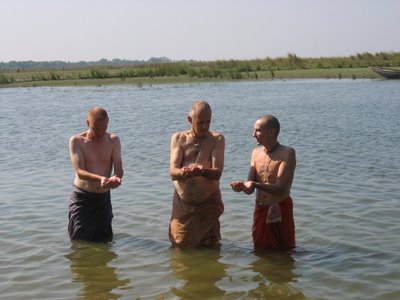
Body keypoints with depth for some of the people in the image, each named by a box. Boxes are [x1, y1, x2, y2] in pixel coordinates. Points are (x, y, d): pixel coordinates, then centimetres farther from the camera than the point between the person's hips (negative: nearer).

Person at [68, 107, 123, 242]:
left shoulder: (113, 140, 0)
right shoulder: (77, 141, -10)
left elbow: (119, 169, -7)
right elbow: (80, 171, -19)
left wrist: (116, 178, -32)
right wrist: (100, 178, -38)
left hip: (104, 197, 3)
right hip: (81, 197, -3)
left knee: (105, 239, 10)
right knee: (80, 240, -1)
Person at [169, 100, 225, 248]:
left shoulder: (217, 139, 0)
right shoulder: (179, 138, 2)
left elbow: (217, 173, -13)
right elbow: (172, 172, -10)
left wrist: (201, 171, -35)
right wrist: (185, 172, -34)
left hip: (208, 204, -1)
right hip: (182, 203, 1)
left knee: (209, 247, 6)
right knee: (180, 245, 7)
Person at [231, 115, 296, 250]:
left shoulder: (287, 153, -12)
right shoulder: (256, 153, 7)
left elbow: (281, 188, -20)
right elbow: (250, 187, 2)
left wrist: (255, 185, -34)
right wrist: (242, 186, -22)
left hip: (281, 211, -5)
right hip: (260, 210, 5)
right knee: (260, 250, 16)